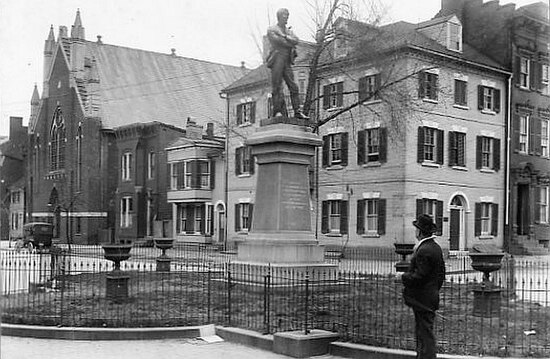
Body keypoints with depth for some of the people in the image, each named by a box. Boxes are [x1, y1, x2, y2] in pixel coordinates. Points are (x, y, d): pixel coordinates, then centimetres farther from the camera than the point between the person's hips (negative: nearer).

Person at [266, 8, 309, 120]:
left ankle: (297, 112, -6)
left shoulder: (289, 31, 23)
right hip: (277, 59, -5)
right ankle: (278, 112, -9)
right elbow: (279, 42, -10)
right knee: (277, 87, -8)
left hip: (287, 62, 5)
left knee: (293, 86, -3)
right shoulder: (271, 30, 6)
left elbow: (296, 41, 3)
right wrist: (291, 45, -1)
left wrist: (284, 36, -8)